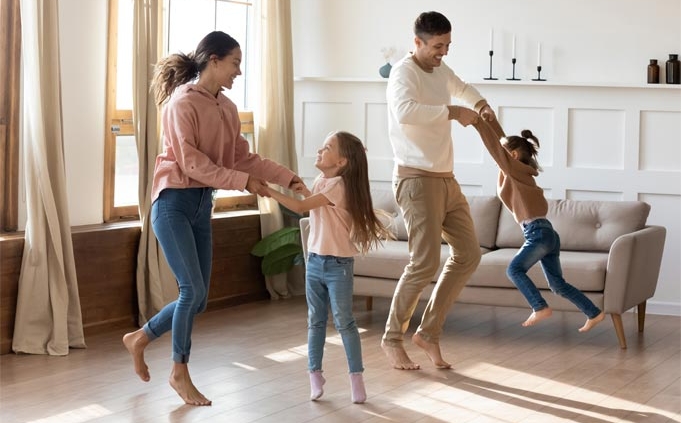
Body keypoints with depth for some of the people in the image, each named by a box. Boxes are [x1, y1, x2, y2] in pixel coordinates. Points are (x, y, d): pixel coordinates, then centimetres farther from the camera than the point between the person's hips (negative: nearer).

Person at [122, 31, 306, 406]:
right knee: (192, 290, -10)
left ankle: (139, 339, 28)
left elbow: (243, 157, 10)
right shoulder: (182, 103, -13)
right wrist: (242, 182, -22)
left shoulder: (227, 108, 9)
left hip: (202, 206, 8)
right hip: (173, 204, -8)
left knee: (197, 298, 7)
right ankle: (180, 373, 7)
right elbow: (191, 162, -19)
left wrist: (286, 177, 0)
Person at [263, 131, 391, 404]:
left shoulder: (338, 185, -19)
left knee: (344, 322, -3)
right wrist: (298, 186, 3)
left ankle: (356, 377, 3)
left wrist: (269, 191, -22)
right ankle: (315, 374, 15)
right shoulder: (320, 182, 8)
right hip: (314, 261, 8)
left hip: (338, 264, -8)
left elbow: (301, 207, -24)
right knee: (316, 321, 10)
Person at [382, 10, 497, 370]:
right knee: (425, 262, -13)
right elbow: (404, 112, -35)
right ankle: (392, 338, 4)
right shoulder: (404, 72, -13)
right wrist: (453, 112, -28)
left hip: (446, 179, 9)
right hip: (417, 179, -9)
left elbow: (460, 88, 38)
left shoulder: (440, 70, 13)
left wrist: (480, 104, 18)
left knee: (468, 255, 5)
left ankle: (428, 332, 14)